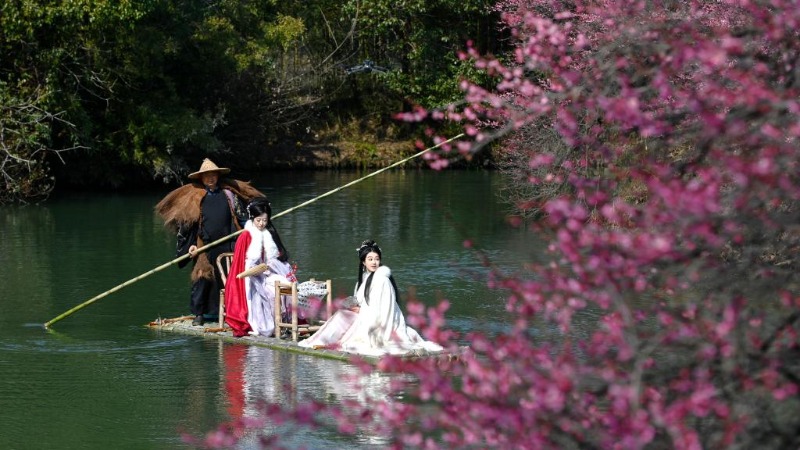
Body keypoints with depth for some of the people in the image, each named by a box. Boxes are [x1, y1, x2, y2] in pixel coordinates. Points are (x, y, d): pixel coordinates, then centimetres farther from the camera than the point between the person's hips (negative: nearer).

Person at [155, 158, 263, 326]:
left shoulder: (228, 194, 9)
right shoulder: (195, 197, 5)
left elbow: (240, 217, 14)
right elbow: (186, 222, 5)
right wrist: (190, 245, -2)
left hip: (226, 246, 1)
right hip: (204, 246, -1)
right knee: (202, 278, -3)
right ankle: (199, 313, 5)